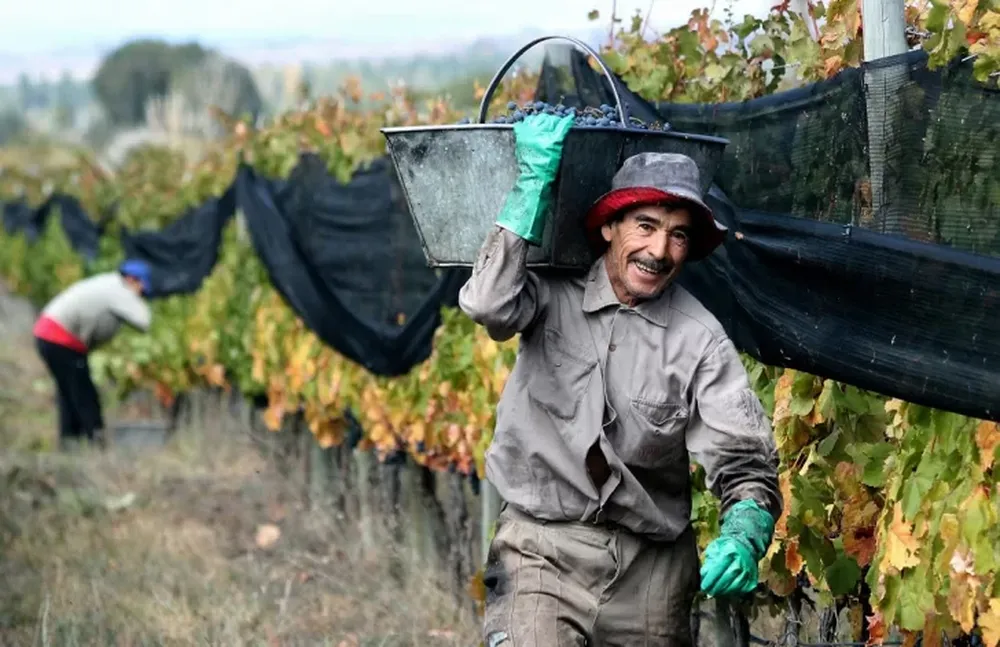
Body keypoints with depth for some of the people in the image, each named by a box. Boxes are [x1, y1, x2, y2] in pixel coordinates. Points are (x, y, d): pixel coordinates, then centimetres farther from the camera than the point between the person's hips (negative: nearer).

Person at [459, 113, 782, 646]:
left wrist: (743, 538, -29)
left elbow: (744, 466, -8)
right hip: (543, 548, -1)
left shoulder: (699, 339, -4)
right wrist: (536, 177, -21)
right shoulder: (554, 297, -2)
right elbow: (489, 304, -24)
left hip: (651, 567, 2)